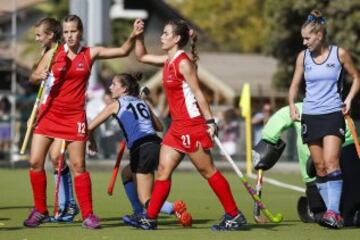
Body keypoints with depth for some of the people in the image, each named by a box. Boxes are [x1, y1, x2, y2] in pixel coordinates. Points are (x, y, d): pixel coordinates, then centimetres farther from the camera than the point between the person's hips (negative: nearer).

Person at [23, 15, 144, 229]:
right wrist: (40, 76, -16)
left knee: (78, 165, -3)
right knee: (36, 162, -4)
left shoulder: (91, 54, 1)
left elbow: (123, 51, 5)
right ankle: (40, 211, 11)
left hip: (74, 116, -1)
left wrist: (133, 36, -13)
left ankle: (88, 214, 4)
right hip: (50, 113, 1)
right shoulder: (53, 54, 0)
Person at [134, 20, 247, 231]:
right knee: (164, 170, 6)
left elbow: (198, 93, -16)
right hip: (177, 126, 9)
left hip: (192, 124, -9)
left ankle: (234, 216, 3)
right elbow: (142, 56, 26)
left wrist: (210, 121, -20)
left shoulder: (183, 62, -13)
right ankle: (150, 219, 7)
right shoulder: (168, 61, 12)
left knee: (207, 170, -4)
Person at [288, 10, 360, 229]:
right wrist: (292, 105, -2)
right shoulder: (303, 57, 6)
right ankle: (334, 215, 7)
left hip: (333, 114, -4)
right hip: (310, 116, 4)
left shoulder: (340, 54, -3)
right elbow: (295, 85, 14)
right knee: (319, 167, 2)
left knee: (331, 162, -19)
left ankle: (333, 212, -23)